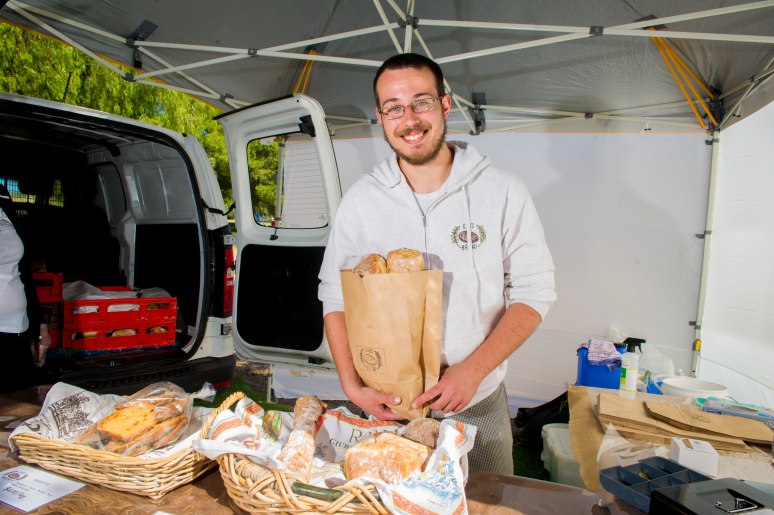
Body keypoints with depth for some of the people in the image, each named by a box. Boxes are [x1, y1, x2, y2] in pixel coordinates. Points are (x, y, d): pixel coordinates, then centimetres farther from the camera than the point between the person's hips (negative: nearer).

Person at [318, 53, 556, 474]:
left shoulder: (503, 192, -9)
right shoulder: (360, 200, -4)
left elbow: (533, 293, -7)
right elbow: (335, 297, 0)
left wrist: (473, 369, -18)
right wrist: (352, 386, -10)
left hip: (478, 406, 0)